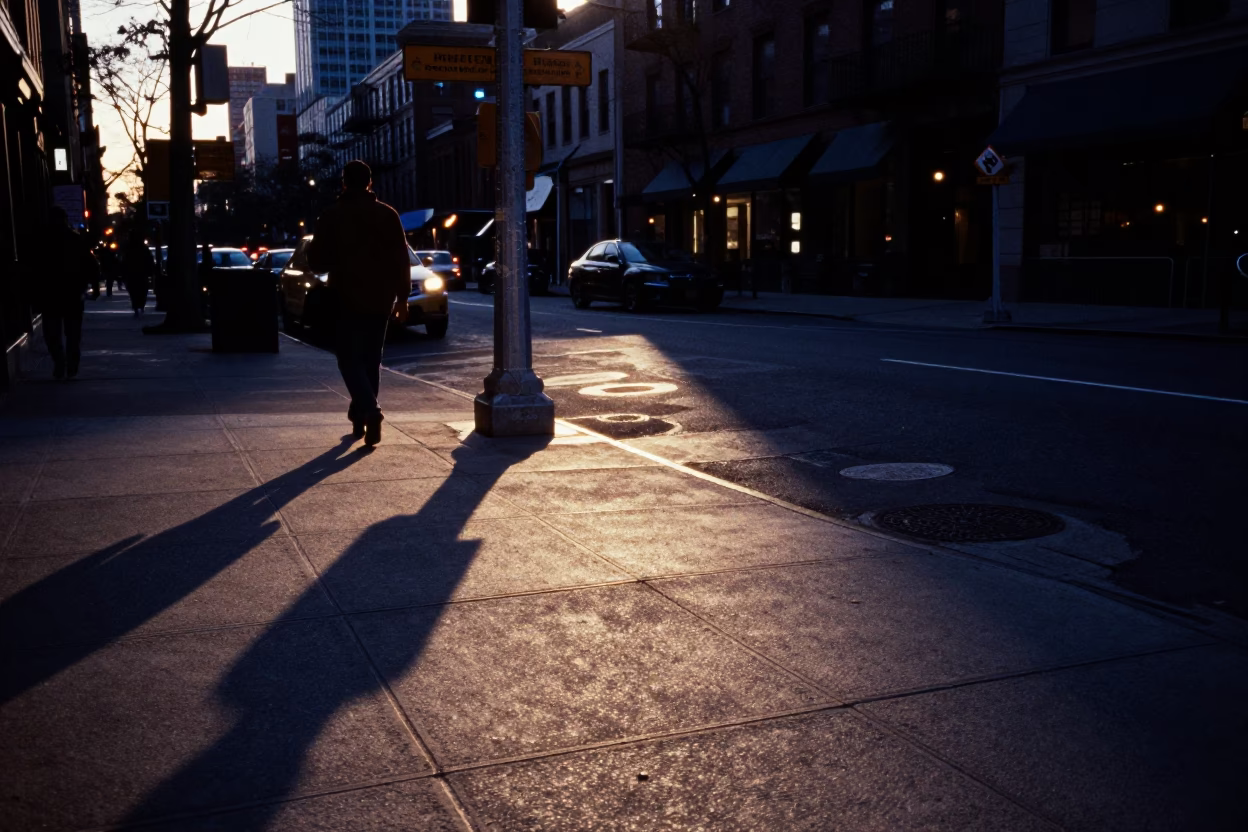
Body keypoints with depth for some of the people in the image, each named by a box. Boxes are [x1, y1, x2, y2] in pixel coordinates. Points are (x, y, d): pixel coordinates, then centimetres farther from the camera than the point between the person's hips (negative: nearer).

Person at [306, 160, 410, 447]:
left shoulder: (332, 216, -5)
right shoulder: (388, 215, 2)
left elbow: (316, 261, -2)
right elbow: (402, 261, 0)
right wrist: (402, 297, 6)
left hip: (346, 299, -3)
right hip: (380, 300, 3)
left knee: (350, 360, 0)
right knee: (371, 360, 13)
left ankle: (370, 412, -21)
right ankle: (360, 416, 18)